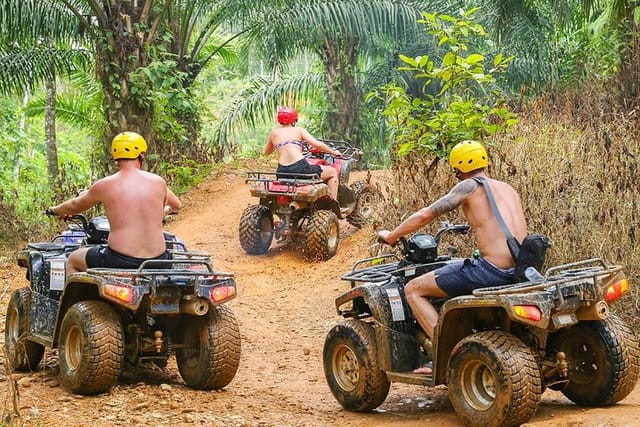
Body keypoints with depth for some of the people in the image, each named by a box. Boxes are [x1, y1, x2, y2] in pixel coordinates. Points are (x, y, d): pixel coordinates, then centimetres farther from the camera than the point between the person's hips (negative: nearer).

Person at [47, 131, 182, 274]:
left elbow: (75, 206, 18)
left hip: (120, 260, -2)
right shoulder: (158, 182, 4)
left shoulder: (104, 185, -1)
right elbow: (177, 205, 26)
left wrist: (55, 210, 41)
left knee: (73, 260, 24)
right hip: (157, 262, 3)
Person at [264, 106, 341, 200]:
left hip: (282, 173, 4)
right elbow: (318, 144, -4)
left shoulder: (274, 132, 15)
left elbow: (266, 152, 28)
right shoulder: (299, 130, 6)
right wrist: (333, 152, 11)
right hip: (301, 169, -4)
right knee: (332, 172, 17)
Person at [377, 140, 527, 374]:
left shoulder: (469, 186, -2)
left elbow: (424, 215, -1)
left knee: (413, 289, 3)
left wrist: (391, 236, 12)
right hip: (520, 271, 8)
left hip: (492, 270, -8)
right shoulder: (508, 188, 18)